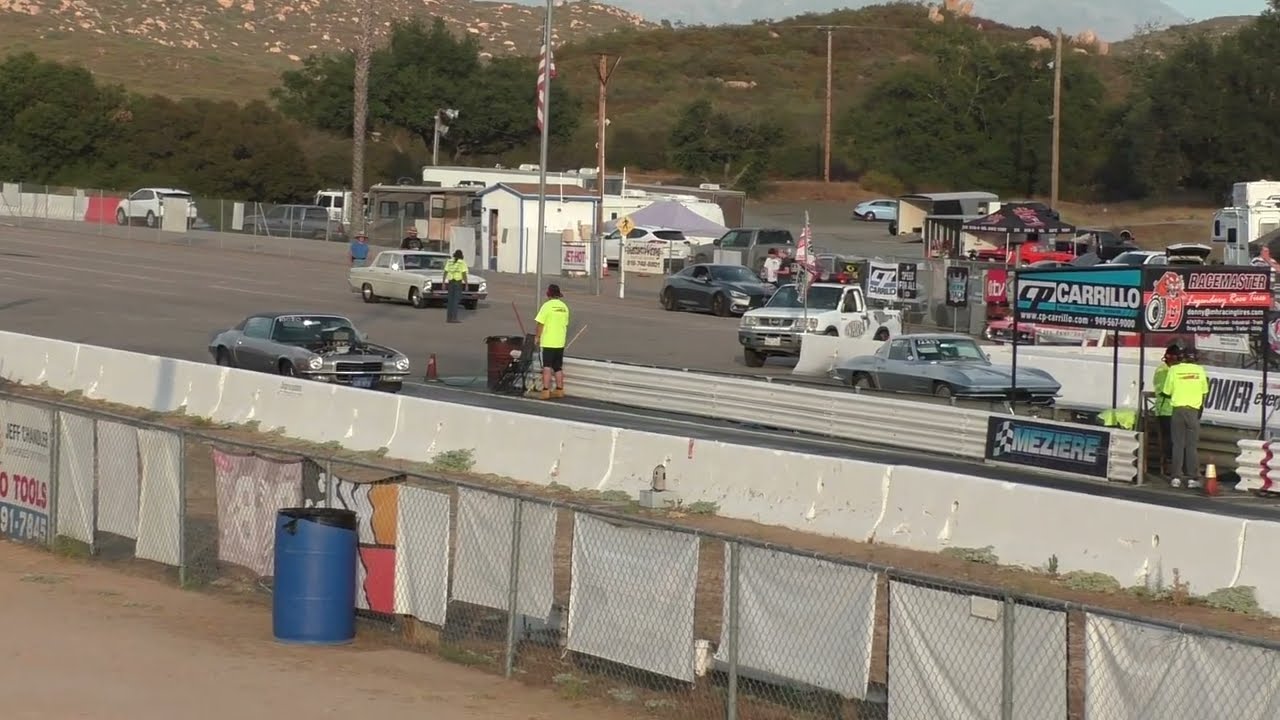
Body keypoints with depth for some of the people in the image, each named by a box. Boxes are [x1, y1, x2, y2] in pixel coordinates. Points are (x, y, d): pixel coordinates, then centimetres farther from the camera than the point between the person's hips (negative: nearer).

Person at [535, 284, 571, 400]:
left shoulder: (547, 306, -12)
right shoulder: (564, 307, 6)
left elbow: (540, 323, -12)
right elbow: (565, 324, 12)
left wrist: (537, 337, 0)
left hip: (548, 342, -5)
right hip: (560, 342, 5)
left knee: (547, 367, -4)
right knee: (558, 368, 14)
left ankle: (546, 391, -9)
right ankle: (559, 390, 20)